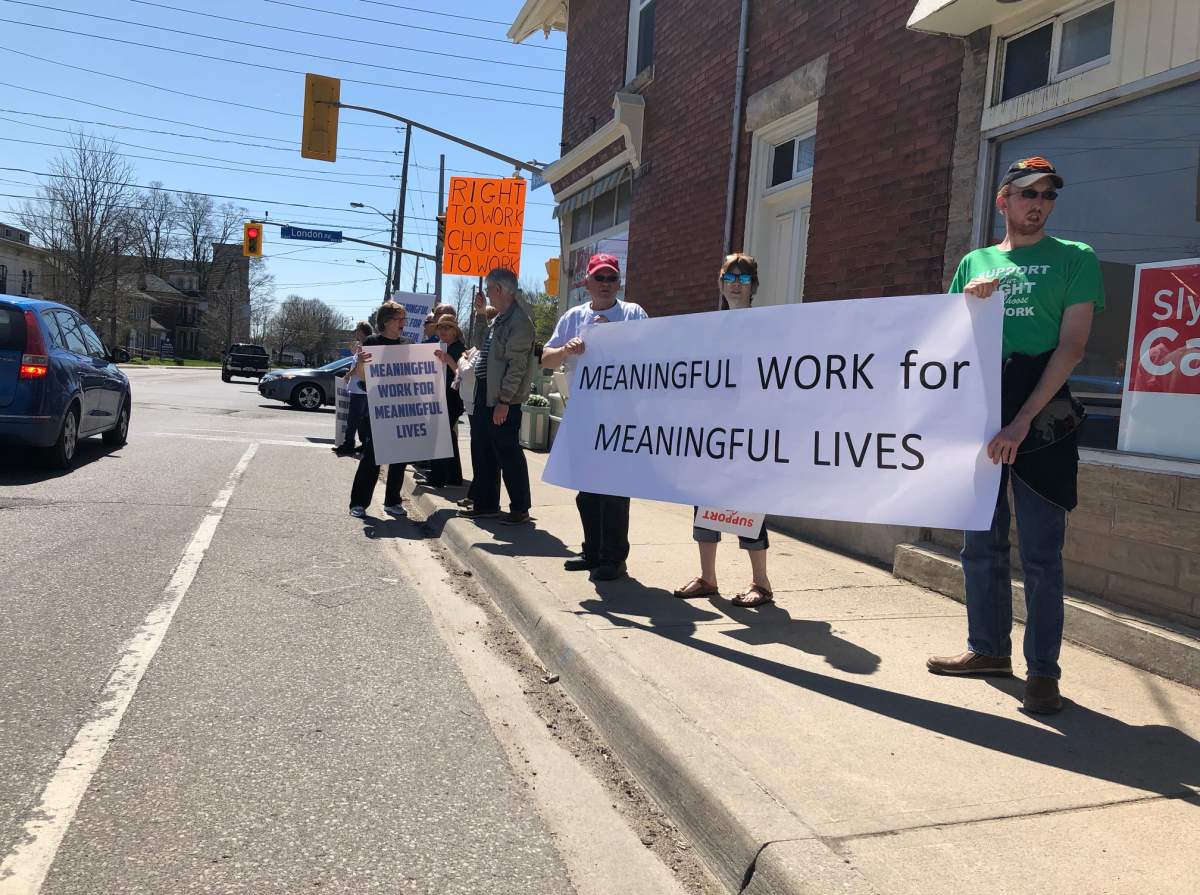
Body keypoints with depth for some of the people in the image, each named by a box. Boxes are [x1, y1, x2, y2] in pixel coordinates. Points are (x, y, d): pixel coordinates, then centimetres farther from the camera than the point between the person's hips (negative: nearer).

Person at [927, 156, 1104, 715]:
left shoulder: (1074, 259, 5)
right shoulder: (974, 264, 15)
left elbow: (1072, 345, -6)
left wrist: (1022, 420, -15)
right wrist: (969, 303, -6)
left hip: (1040, 418, -4)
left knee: (1040, 552, -2)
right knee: (981, 544, 10)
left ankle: (1043, 669, 9)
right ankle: (989, 649, 25)